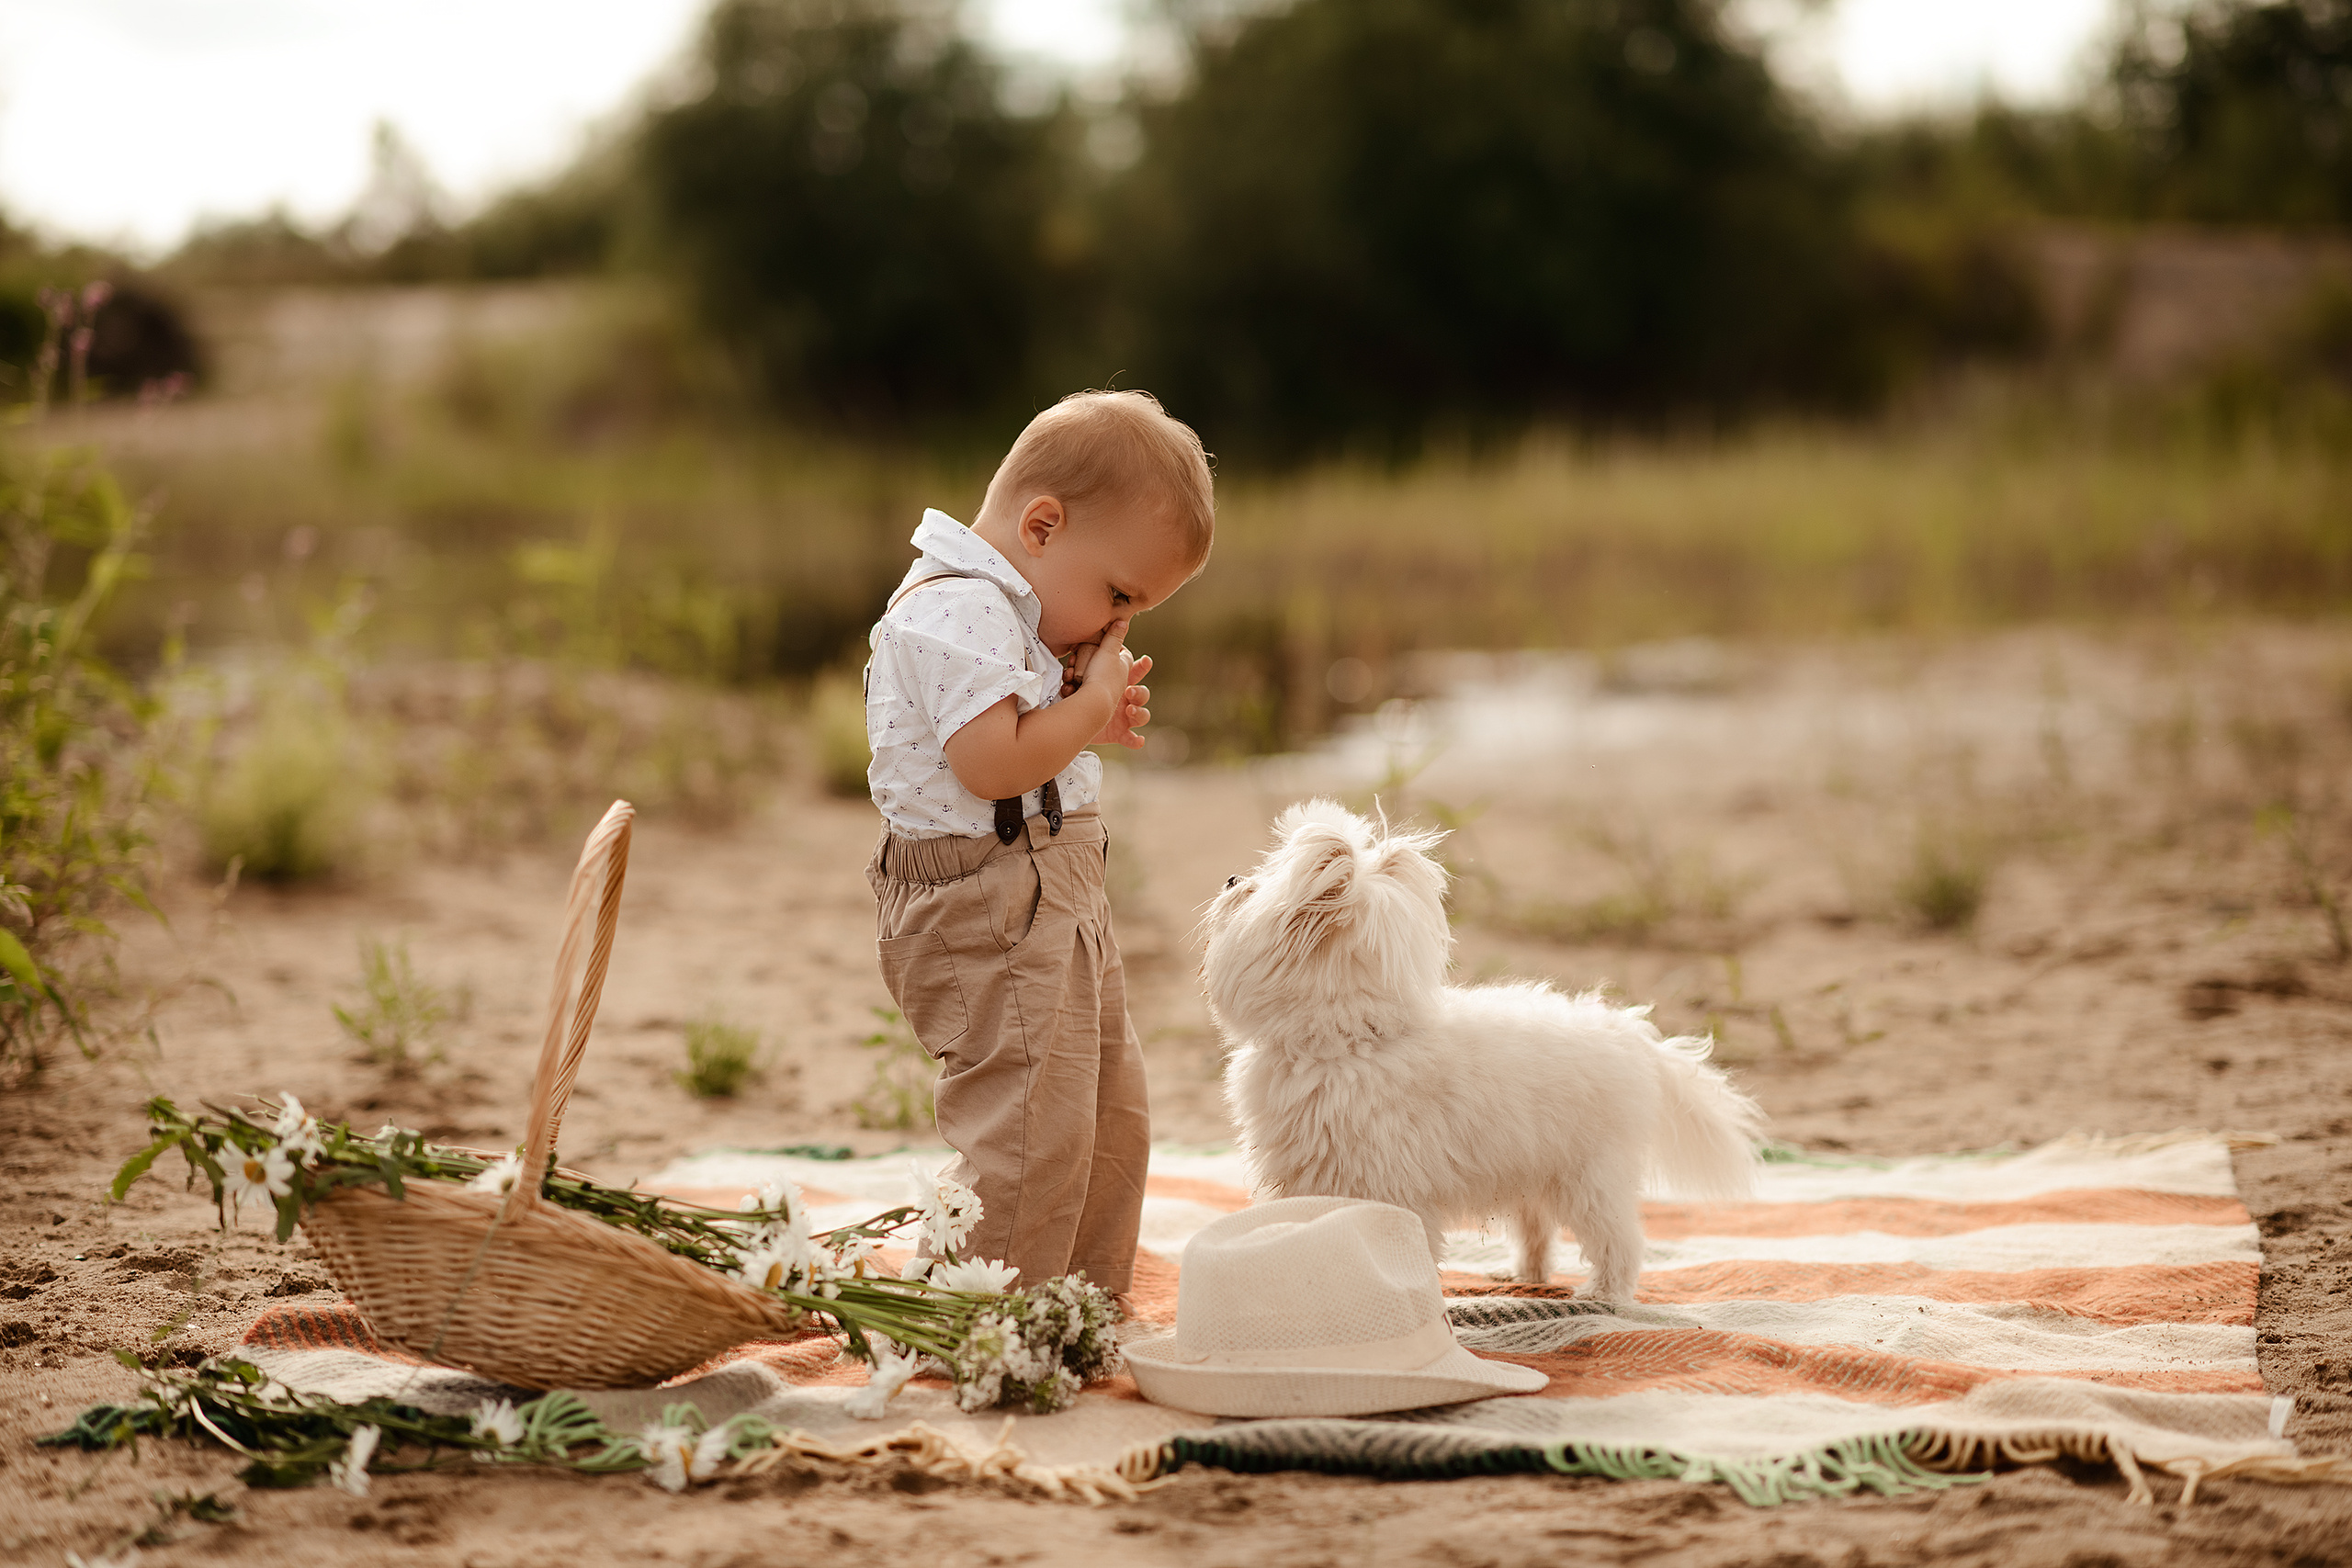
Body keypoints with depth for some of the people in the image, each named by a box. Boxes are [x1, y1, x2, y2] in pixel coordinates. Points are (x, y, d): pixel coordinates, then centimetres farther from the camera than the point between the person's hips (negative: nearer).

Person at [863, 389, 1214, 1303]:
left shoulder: (1009, 612, 16)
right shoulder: (955, 610, -18)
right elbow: (992, 763, -28)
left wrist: (1093, 714, 9)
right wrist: (1094, 698, -15)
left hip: (1060, 903, 11)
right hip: (990, 916, -11)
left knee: (1112, 1126, 17)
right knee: (1032, 1141, -13)